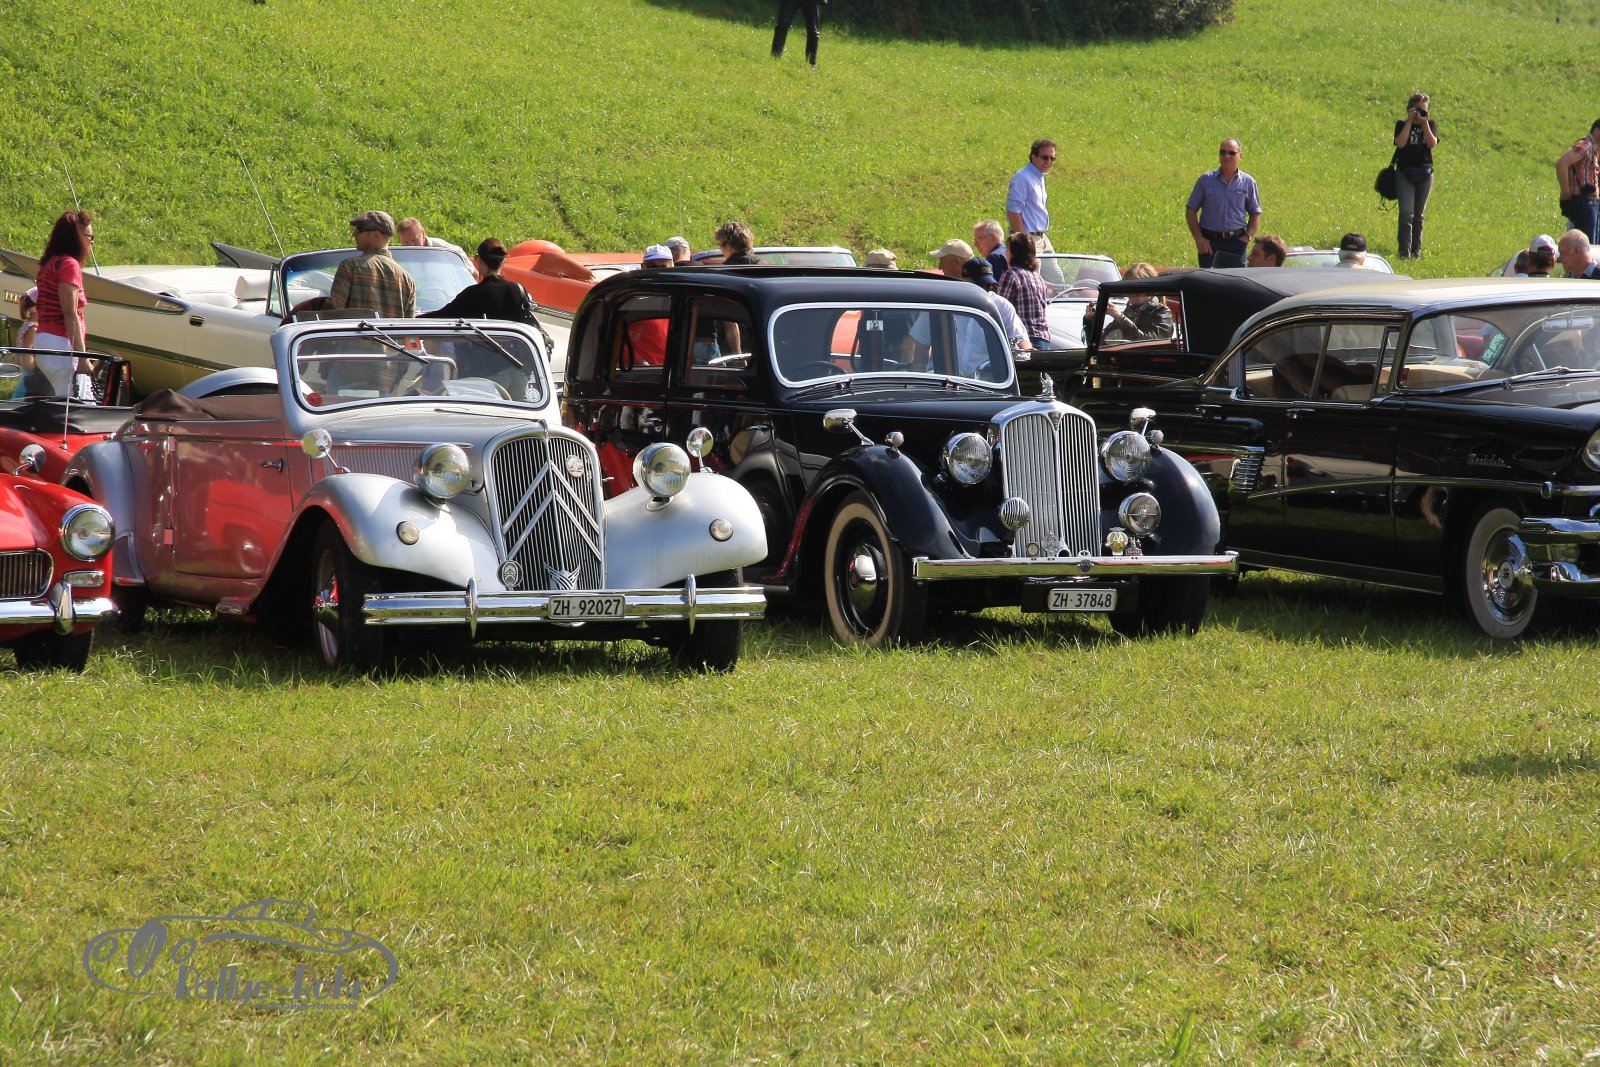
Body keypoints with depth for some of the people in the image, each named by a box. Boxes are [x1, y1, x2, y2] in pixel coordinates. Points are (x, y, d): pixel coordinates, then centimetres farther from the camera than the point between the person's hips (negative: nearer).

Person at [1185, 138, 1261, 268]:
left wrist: (1248, 236, -3)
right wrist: (1198, 238, -4)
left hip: (1237, 242, 1)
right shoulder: (1205, 180, 3)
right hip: (1209, 242, -1)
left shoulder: (1248, 182, 6)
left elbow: (1255, 213, 12)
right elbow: (1191, 210, 5)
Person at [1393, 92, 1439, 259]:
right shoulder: (1402, 125, 4)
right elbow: (1400, 143, -15)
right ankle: (1404, 252, -15)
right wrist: (1410, 121, -13)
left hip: (1425, 173, 2)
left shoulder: (1430, 125, 8)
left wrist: (1425, 123, -15)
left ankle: (1416, 251, 13)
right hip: (1404, 173, -2)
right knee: (1407, 213, -13)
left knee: (1418, 215, 7)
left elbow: (1432, 144, -9)